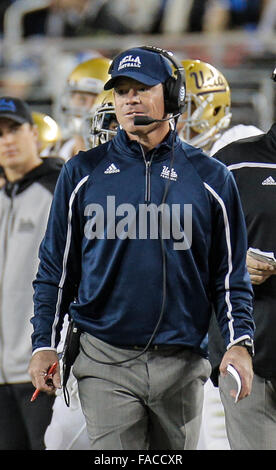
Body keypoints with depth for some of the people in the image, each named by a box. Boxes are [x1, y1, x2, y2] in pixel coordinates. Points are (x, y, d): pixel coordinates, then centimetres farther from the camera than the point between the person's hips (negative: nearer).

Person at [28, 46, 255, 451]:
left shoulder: (210, 178, 7)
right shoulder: (83, 173, 6)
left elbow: (230, 273, 8)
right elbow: (56, 268, 10)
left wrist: (239, 341, -6)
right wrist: (44, 344, 3)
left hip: (181, 365, 1)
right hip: (105, 361, -1)